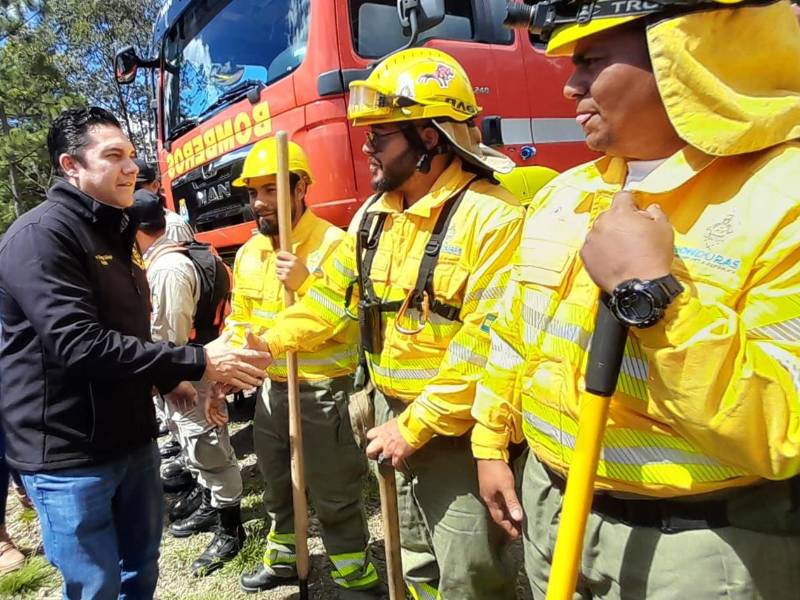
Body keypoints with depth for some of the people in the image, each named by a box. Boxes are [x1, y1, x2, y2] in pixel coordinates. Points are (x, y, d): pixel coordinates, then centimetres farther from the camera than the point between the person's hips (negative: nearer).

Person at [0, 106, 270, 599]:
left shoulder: (116, 234, 13)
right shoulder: (40, 235, -17)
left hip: (133, 438, 8)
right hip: (69, 453, -8)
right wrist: (198, 362, -28)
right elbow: (79, 344, -28)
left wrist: (169, 379, 10)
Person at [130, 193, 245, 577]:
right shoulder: (163, 261, 9)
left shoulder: (168, 268, -23)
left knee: (211, 452, 2)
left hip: (187, 377, -10)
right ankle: (210, 507, 40)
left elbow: (172, 338, -23)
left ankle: (230, 530, 15)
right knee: (199, 449, 22)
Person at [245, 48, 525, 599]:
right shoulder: (373, 217, 5)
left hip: (459, 434, -7)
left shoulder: (492, 217, -22)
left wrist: (416, 426, -19)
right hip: (395, 419, 7)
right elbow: (331, 296, 13)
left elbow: (487, 347, -25)